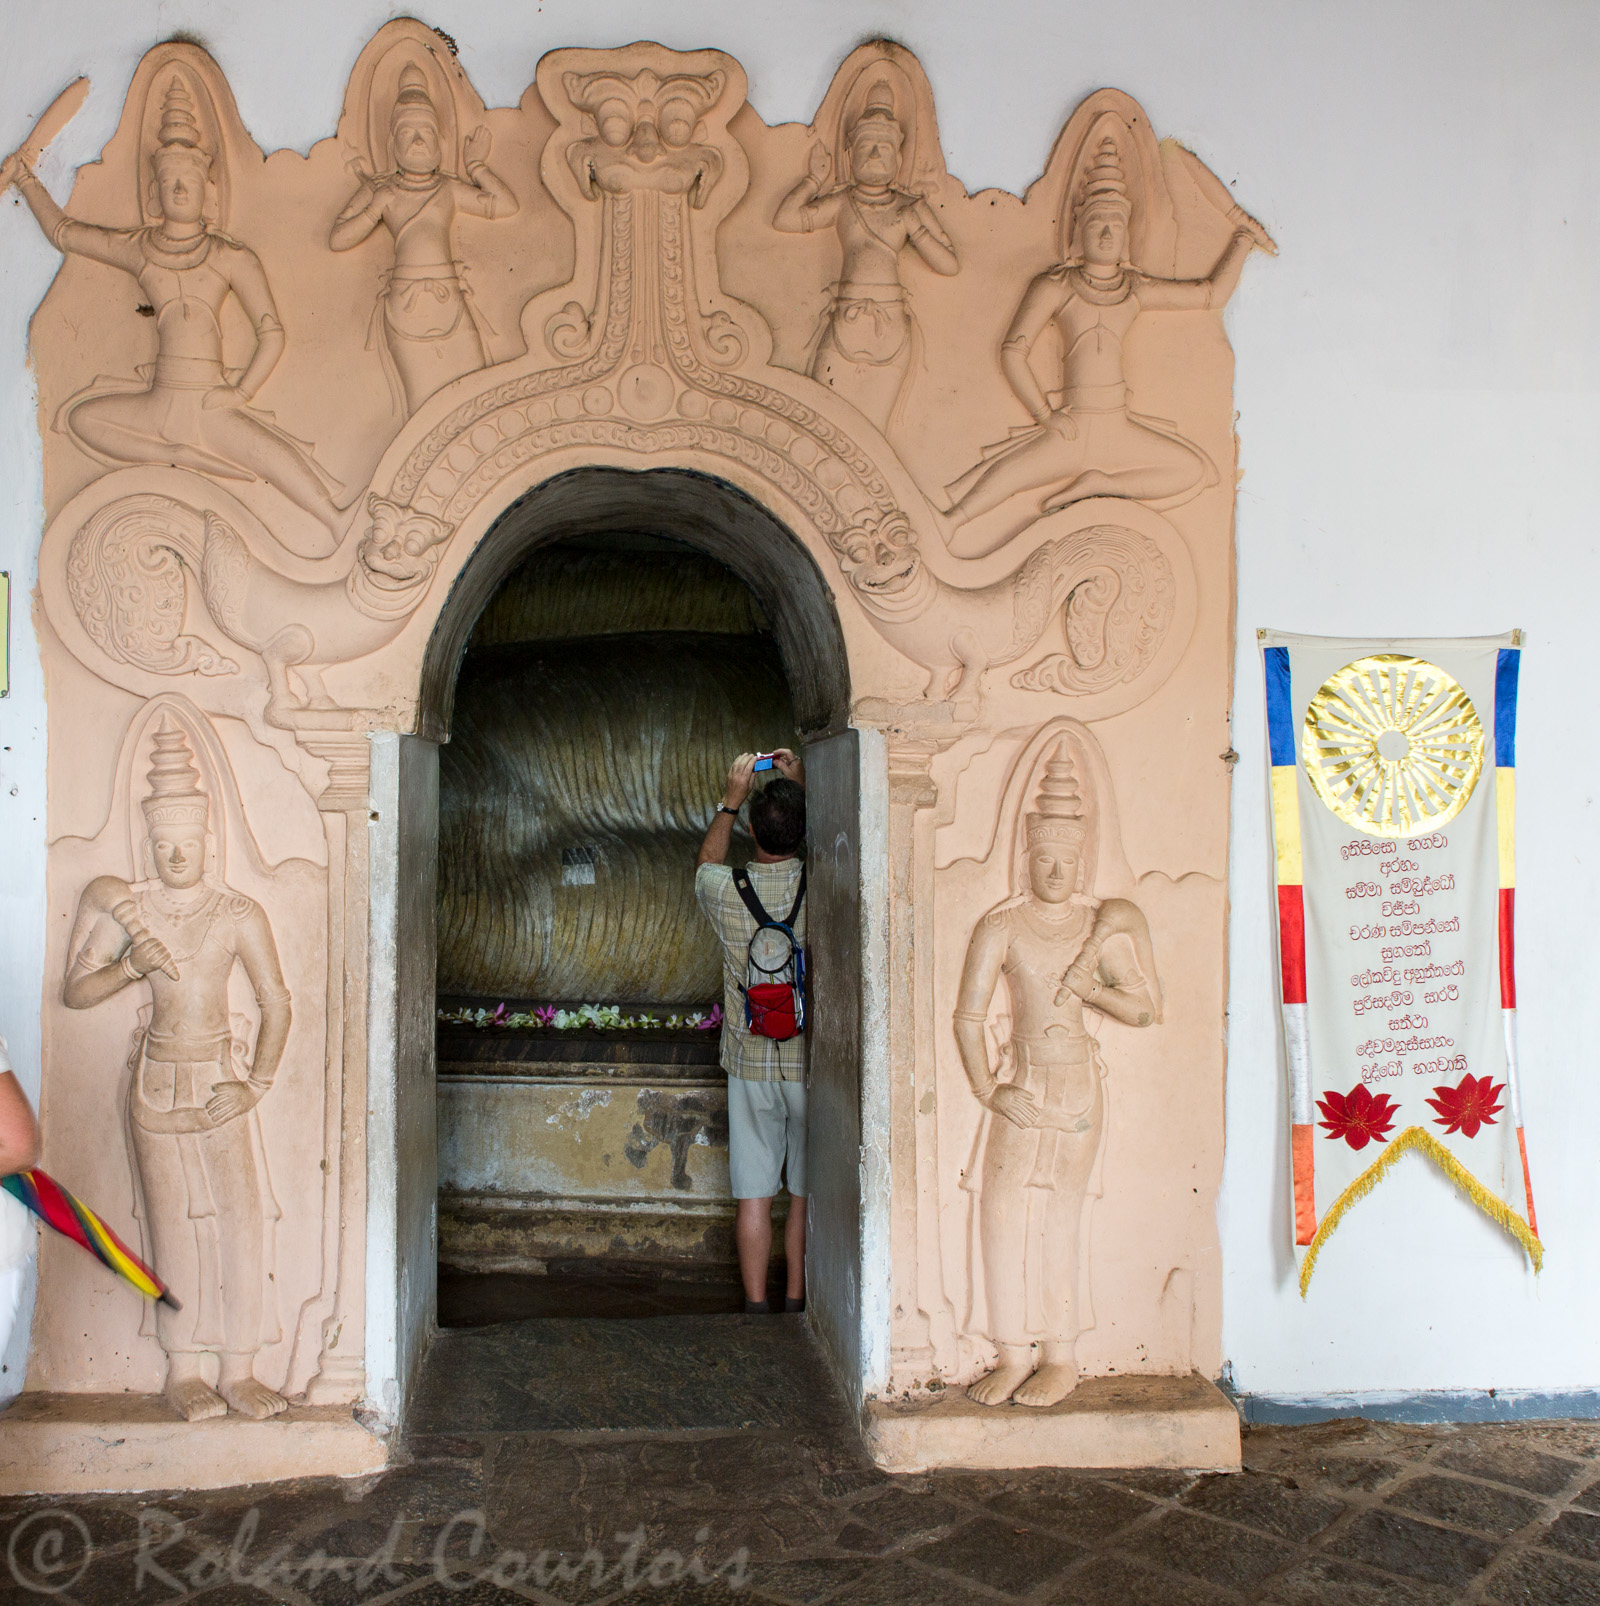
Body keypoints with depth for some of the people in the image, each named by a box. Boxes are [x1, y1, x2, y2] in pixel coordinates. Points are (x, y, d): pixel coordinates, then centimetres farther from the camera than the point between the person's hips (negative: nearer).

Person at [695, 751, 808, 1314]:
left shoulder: (728, 891, -11)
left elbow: (706, 862, 16)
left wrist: (732, 798, 20)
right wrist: (801, 786, 22)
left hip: (750, 1064, 0)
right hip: (812, 1062, 0)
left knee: (754, 1193, 8)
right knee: (807, 1193, 13)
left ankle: (755, 1306, 15)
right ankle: (796, 1303, 23)